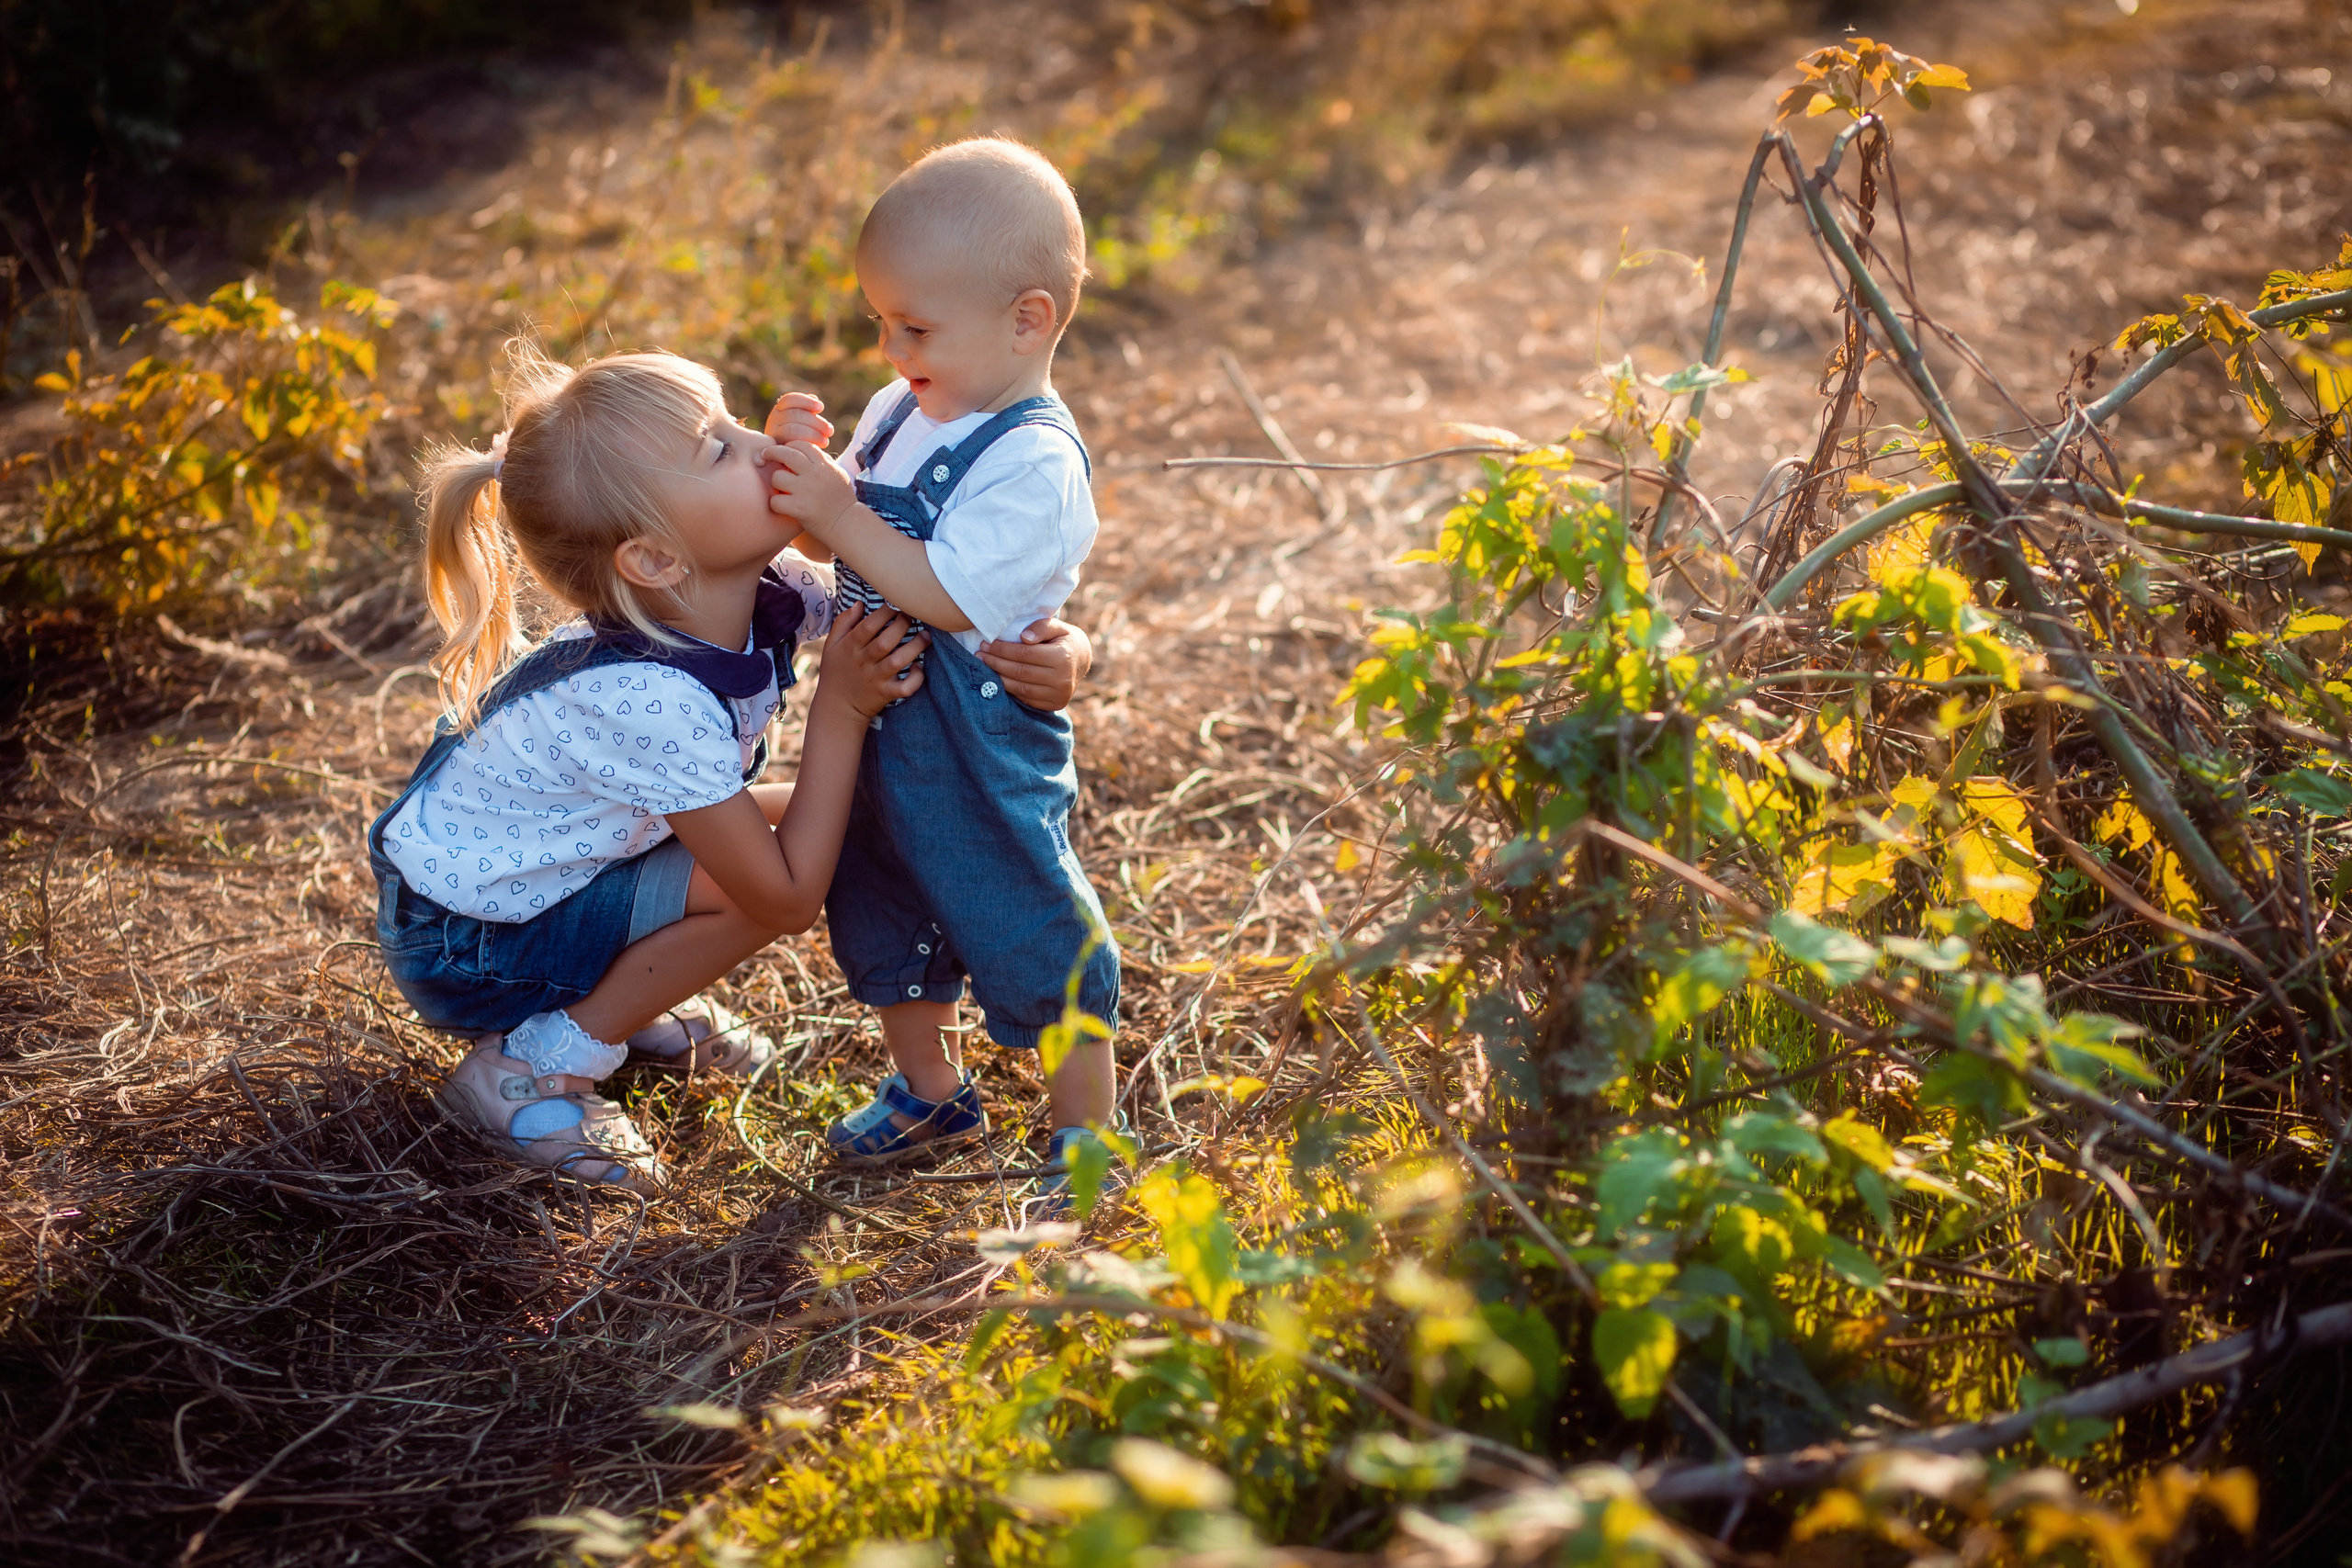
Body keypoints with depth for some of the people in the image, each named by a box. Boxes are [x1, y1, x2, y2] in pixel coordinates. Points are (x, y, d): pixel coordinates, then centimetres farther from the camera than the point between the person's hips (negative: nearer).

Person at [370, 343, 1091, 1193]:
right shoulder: (655, 704, -36)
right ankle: (530, 1068, -8)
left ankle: (619, 1000, 13)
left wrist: (1052, 645, -29)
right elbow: (789, 897, -27)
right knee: (770, 868, -22)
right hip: (462, 947, -8)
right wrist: (843, 706, -29)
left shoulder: (770, 590, -15)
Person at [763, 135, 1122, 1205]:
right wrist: (803, 469, -11)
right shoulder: (905, 411, 2)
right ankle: (928, 1089, 47)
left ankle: (1082, 1134, 26)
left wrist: (837, 513, -28)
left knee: (1029, 934, 6)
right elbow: (854, 542, 8)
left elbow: (949, 596, -29)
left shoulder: (1035, 464, -24)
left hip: (980, 757, -8)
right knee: (878, 915, 23)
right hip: (876, 727, 9)